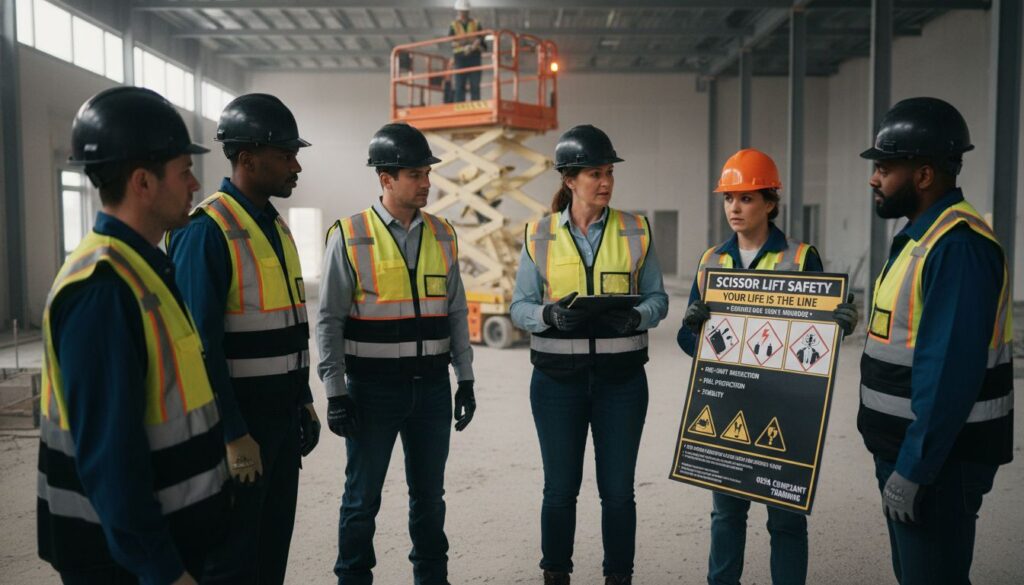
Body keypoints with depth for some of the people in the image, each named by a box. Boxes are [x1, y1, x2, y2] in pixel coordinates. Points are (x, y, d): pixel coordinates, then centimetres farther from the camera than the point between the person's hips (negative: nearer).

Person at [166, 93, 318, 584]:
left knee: (274, 543, 18)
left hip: (283, 414, 8)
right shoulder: (206, 231, -17)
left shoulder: (276, 225, 10)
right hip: (239, 418, -8)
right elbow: (202, 346, -20)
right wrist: (233, 435, -18)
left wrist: (304, 401, 16)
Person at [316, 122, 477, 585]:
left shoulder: (442, 233, 6)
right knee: (362, 495, 9)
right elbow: (329, 320, -6)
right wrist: (335, 392, -9)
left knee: (429, 493, 16)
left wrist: (465, 379, 8)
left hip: (432, 386, 4)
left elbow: (456, 312, 10)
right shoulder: (349, 236, -7)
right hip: (373, 387, -3)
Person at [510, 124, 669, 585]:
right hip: (558, 379, 0)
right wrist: (552, 314, -19)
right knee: (560, 489, 9)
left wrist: (634, 317, -17)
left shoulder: (636, 230, 2)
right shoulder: (539, 235, 1)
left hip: (621, 378, 1)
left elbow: (657, 299, 4)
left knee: (618, 490, 8)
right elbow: (520, 308, 2)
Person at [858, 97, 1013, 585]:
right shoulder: (922, 237, 12)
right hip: (905, 449, 10)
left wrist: (913, 469, -24)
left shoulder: (957, 245, -20)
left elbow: (951, 372, -26)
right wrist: (898, 459, 18)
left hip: (938, 458, -10)